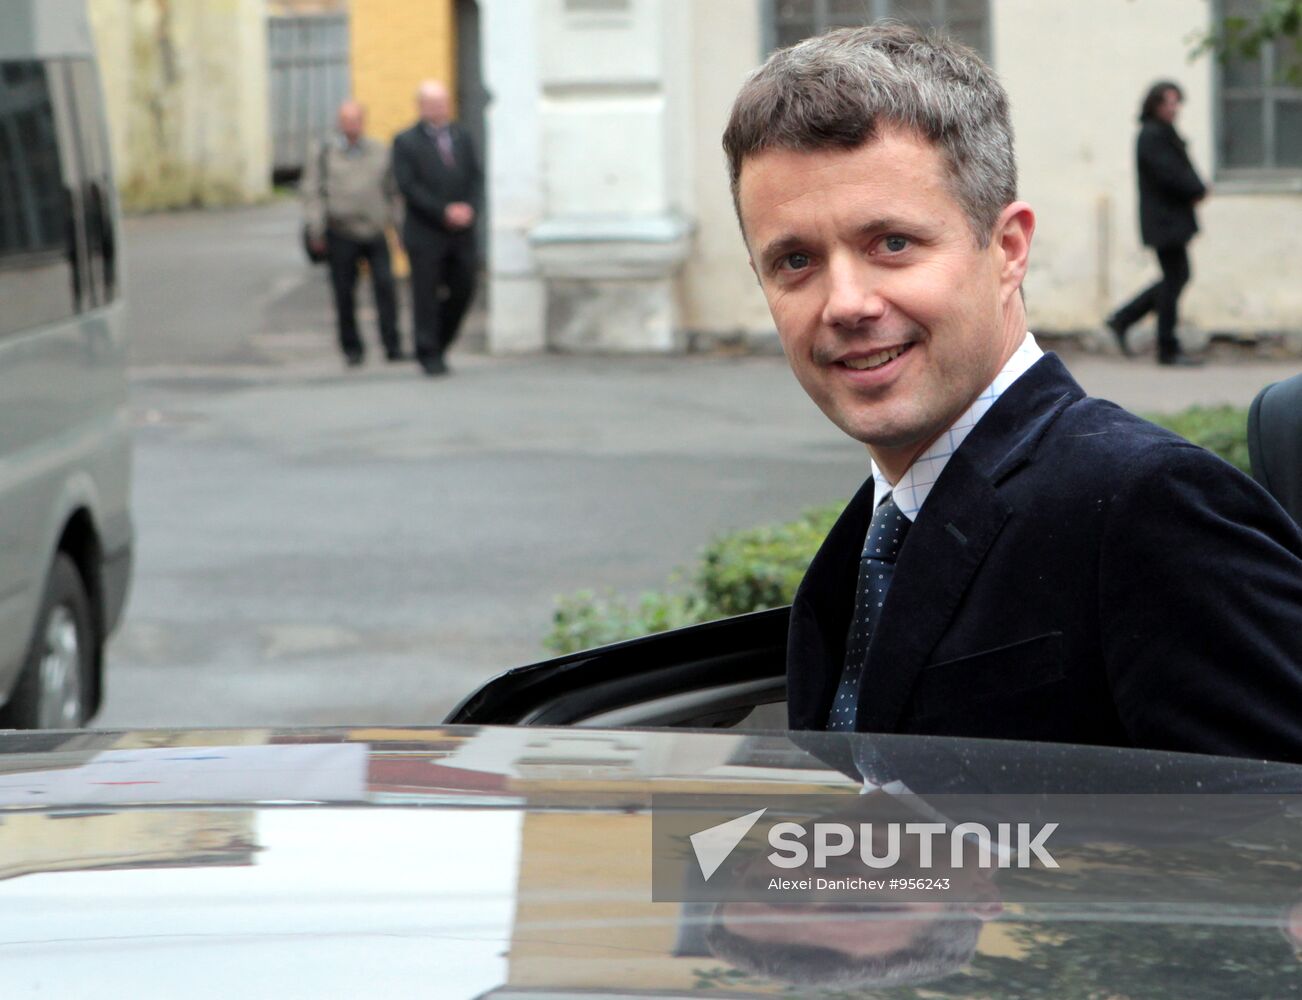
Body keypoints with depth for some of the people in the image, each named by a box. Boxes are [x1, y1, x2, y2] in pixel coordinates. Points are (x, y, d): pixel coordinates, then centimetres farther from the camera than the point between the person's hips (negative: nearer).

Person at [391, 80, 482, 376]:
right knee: (426, 294, -1)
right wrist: (444, 212, -16)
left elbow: (476, 176, 10)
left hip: (461, 232, 5)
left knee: (462, 291, 5)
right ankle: (429, 355, 7)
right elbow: (408, 186, -10)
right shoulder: (405, 142, -3)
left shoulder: (461, 137, 12)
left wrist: (469, 207, -9)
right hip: (425, 233, -4)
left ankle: (439, 344, 23)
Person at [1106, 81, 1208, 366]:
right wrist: (1198, 190, -10)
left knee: (1176, 277, 14)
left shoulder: (1164, 133, 17)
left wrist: (1195, 190, -1)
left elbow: (1181, 171, 17)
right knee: (1174, 278, -4)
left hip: (1172, 219, 10)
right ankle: (1168, 350, 2)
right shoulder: (1152, 136, -16)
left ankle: (1123, 319, 19)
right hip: (1165, 220, -10)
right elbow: (1168, 173, -23)